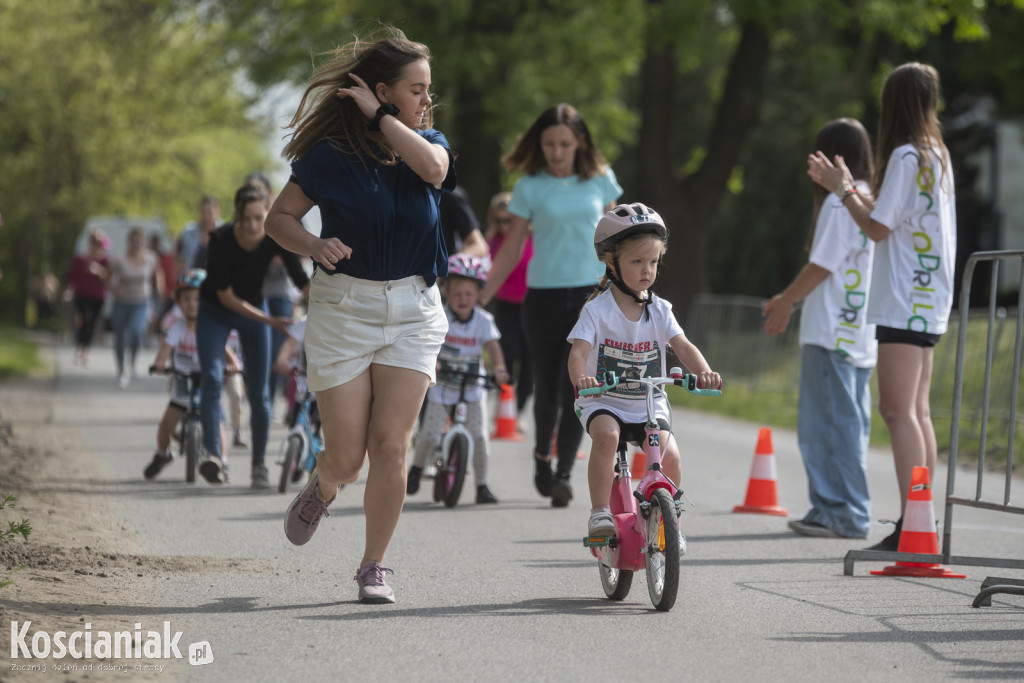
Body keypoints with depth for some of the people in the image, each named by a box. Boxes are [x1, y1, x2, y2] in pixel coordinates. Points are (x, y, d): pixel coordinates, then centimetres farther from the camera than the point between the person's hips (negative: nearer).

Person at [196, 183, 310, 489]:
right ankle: (213, 454, -27)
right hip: (215, 312, -2)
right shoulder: (221, 240, -29)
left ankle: (259, 464, 10)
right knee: (213, 378, -22)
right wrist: (269, 321, -28)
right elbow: (226, 296, -25)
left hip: (254, 309, 2)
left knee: (258, 391, -1)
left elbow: (303, 282, -23)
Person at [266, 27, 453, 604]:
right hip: (344, 307, -2)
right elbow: (280, 216, 1)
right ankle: (321, 491, 35)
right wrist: (314, 246, -18)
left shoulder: (427, 143, 4)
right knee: (346, 456, -2)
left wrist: (381, 119, -15)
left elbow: (434, 168, -20)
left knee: (391, 447, -6)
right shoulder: (331, 154, -5)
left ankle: (374, 566, 9)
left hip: (414, 309, 2)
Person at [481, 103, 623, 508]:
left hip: (591, 295, 0)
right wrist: (479, 298, 0)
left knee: (576, 388, -12)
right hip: (544, 297, 0)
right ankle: (542, 454, 31)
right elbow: (511, 251, 5)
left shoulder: (600, 180, 4)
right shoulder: (530, 187, 1)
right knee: (546, 389, 3)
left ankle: (563, 474, -9)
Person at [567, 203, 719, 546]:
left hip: (649, 404, 3)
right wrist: (581, 378, -44)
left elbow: (683, 347, -10)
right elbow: (578, 352, -20)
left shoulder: (659, 311, 1)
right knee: (606, 435, -34)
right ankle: (600, 513, -25)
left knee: (669, 456, -17)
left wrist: (704, 372, -32)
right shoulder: (597, 310, -9)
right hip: (604, 401, -3)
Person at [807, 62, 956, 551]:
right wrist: (847, 186, 24)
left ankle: (911, 527, -18)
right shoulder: (936, 154, 15)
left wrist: (842, 190, -1)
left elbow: (878, 227, -12)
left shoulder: (905, 156, -13)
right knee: (917, 410, 11)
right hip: (929, 299, 10)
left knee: (898, 410, -12)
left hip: (905, 302, -10)